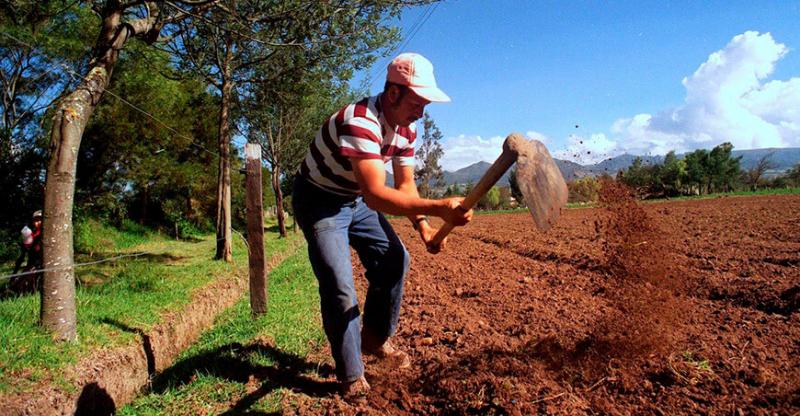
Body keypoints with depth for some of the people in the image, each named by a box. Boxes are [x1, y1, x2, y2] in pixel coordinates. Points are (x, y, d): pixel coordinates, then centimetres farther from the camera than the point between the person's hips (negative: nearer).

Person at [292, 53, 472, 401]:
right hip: (319, 201, -8)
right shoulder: (360, 121, -35)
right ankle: (351, 377, 1)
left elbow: (405, 184, -1)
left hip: (356, 200, 8)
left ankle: (376, 340, 22)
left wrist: (423, 226, -17)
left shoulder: (407, 128, -7)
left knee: (394, 260, 4)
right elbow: (376, 195, -46)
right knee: (339, 286, -15)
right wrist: (438, 208, -55)